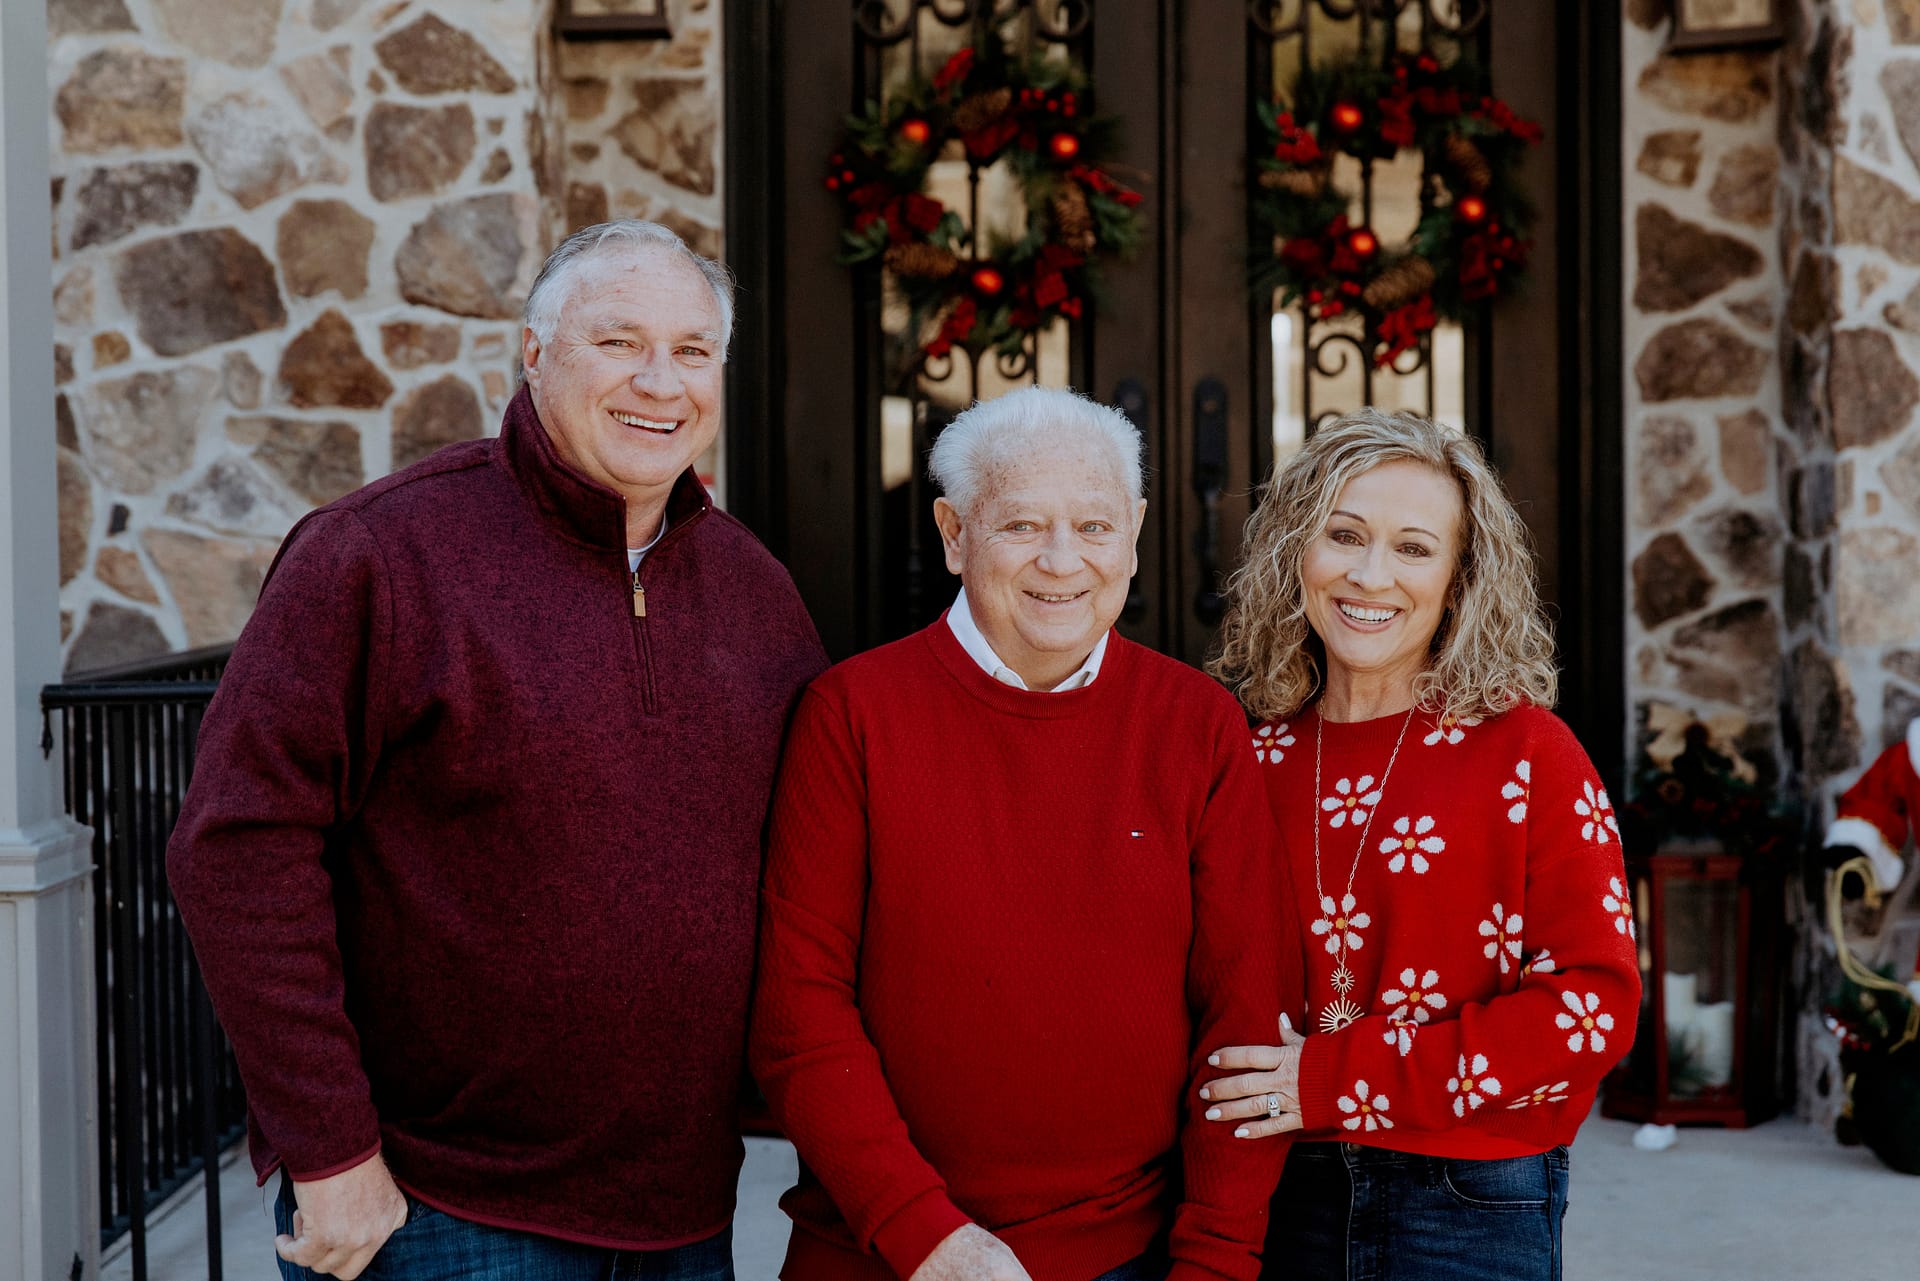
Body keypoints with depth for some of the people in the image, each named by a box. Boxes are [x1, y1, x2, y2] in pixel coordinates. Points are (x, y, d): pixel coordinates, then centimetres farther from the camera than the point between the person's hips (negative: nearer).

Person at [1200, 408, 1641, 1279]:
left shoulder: (1523, 751, -7)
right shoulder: (1256, 759, 1)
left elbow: (1594, 1004, -12)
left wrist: (1338, 1080, -15)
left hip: (1472, 1204, -3)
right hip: (1284, 1198, 3)